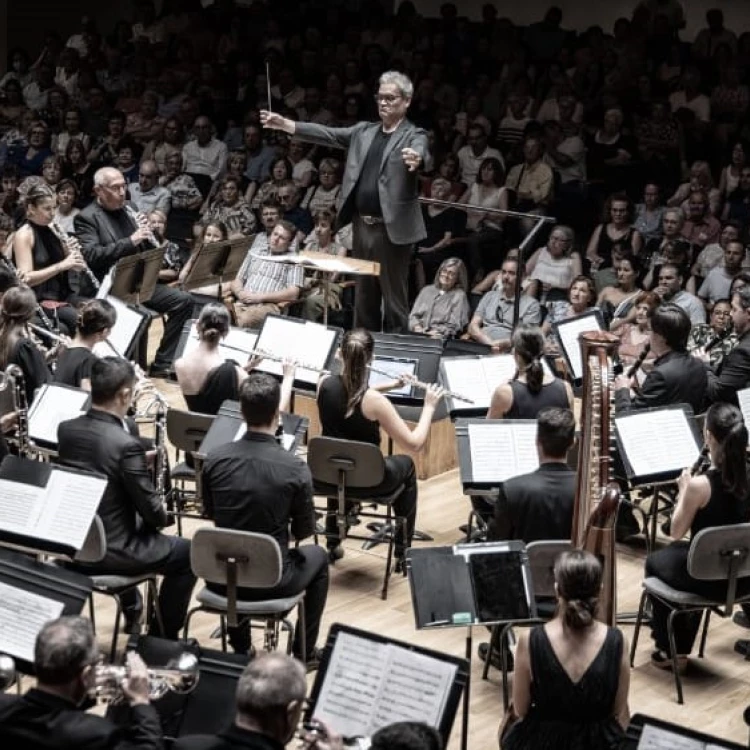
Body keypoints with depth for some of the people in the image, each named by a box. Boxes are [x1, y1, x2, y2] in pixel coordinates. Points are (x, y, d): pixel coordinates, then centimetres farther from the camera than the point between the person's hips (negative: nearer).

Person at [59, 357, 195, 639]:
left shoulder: (65, 429, -5)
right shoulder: (126, 444, -26)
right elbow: (153, 512, -17)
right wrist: (161, 515, 5)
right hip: (110, 552, -8)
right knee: (189, 554, 12)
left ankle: (133, 611, 50)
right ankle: (162, 637, 20)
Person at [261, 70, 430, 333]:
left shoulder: (414, 135, -5)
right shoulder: (364, 131, 13)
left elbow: (420, 154, -26)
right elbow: (328, 134, 8)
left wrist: (415, 159, -51)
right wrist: (284, 124, -2)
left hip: (392, 229, -6)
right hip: (362, 225, 6)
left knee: (395, 300, 0)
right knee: (363, 298, 14)